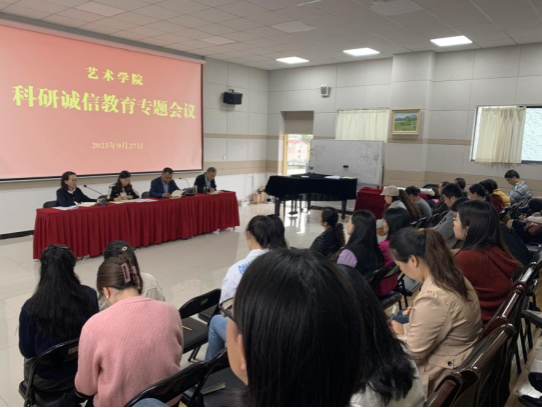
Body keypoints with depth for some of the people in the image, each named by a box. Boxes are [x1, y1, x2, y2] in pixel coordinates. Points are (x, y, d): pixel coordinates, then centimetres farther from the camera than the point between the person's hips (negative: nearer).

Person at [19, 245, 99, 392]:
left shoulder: (31, 308, -26)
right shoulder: (89, 295, -21)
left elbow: (27, 351, -11)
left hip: (47, 381, -2)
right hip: (83, 370, 2)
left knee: (29, 362, 32)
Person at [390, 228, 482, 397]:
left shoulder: (431, 298, -32)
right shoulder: (453, 277, -4)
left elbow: (413, 354, -21)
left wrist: (401, 333, -4)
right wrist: (416, 314, 7)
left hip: (445, 376, -9)